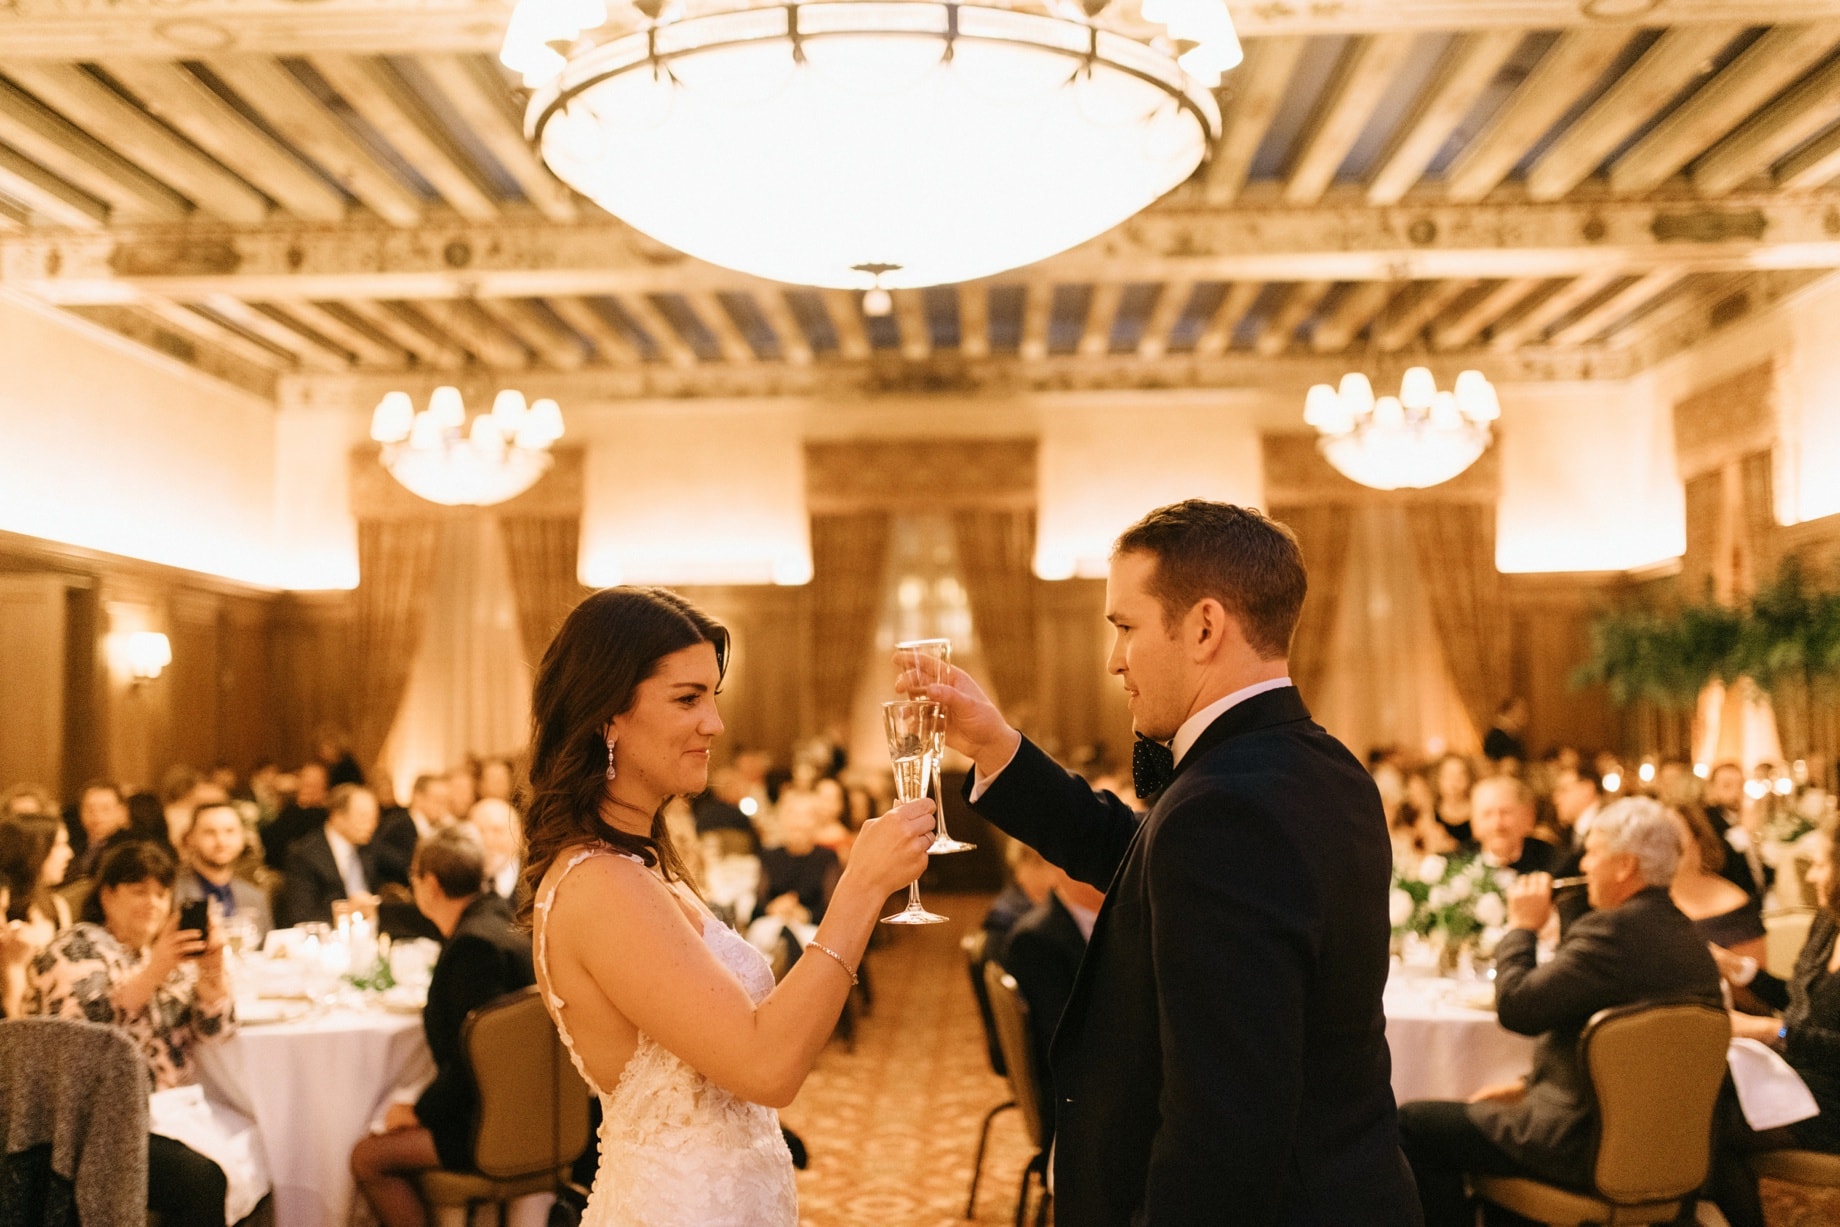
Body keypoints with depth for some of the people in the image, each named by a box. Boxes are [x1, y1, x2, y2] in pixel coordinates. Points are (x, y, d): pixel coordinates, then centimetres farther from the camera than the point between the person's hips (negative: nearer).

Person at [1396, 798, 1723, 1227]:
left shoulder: (1613, 930, -22)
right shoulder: (1687, 935, 7)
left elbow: (1515, 1006, -22)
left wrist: (1522, 927, -7)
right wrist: (1529, 1083, 15)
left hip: (1585, 1144, -10)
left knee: (1413, 1123, -4)